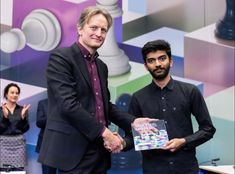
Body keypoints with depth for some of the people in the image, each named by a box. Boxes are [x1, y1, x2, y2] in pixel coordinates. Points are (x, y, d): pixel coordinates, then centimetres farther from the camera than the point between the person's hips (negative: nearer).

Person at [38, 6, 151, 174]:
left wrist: (132, 121, 4)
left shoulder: (102, 66, 16)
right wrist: (104, 132, -16)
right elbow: (68, 104, -18)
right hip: (73, 150, -7)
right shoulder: (61, 57, -8)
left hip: (100, 150, 8)